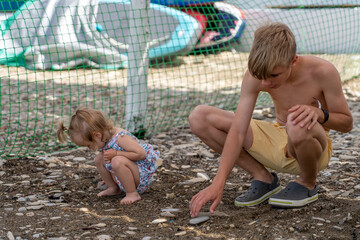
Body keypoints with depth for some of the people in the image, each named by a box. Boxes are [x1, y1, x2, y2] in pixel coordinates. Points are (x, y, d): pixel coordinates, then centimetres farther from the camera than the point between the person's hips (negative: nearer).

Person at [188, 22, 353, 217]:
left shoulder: (322, 72, -24)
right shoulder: (255, 76, -18)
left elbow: (347, 123, -11)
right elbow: (238, 131, -20)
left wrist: (318, 113, -34)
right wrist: (218, 183, -30)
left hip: (314, 147, -4)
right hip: (276, 143, 4)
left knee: (298, 125, -44)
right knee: (199, 117, -11)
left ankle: (308, 184, -8)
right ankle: (263, 178, 1)